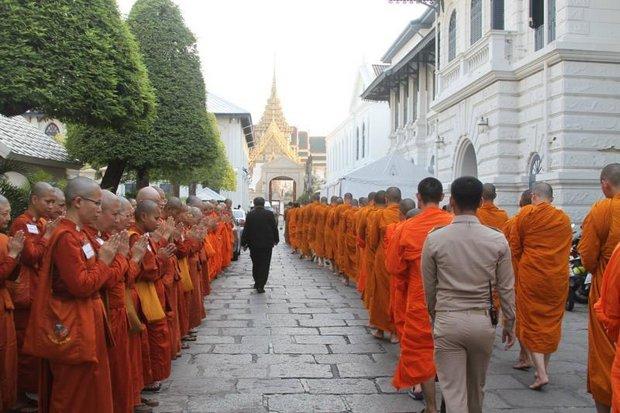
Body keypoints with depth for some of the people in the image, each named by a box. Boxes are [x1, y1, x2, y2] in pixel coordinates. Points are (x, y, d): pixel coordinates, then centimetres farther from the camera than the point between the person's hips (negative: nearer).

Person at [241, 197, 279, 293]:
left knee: (255, 264, 16)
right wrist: (276, 240, 14)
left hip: (254, 244, 1)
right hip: (267, 244, -1)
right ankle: (260, 286, -1)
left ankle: (257, 283, 24)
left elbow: (246, 230, -2)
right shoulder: (269, 214, -5)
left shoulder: (250, 215, -4)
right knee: (265, 265, 3)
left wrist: (244, 243, 7)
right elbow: (274, 228, 1)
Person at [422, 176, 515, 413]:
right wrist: (509, 324, 14)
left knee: (453, 392, 3)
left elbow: (429, 287, 2)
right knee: (476, 388, 23)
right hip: (482, 322, 2)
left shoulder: (434, 239, -8)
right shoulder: (497, 240, -6)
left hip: (447, 321, -2)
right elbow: (506, 289, 0)